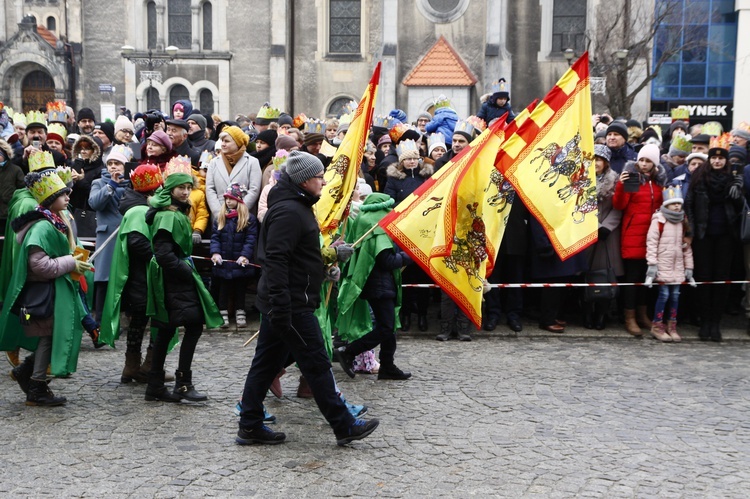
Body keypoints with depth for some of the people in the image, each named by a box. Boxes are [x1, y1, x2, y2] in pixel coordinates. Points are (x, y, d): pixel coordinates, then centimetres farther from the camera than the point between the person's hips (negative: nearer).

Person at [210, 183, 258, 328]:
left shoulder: (249, 218, -4)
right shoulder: (220, 218, 7)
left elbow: (251, 239, -10)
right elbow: (215, 237, 2)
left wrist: (245, 255, -22)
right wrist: (215, 252, -14)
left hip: (240, 262, -3)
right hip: (223, 262, 3)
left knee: (240, 288, 8)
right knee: (223, 288, 8)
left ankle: (240, 313, 18)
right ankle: (223, 313, 16)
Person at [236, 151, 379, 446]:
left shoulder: (296, 206, 17)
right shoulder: (289, 211, -18)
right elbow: (276, 260, -24)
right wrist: (281, 306, -27)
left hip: (280, 303, 11)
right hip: (292, 305, -11)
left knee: (267, 362, 13)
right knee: (317, 365, -2)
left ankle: (250, 426, 20)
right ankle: (344, 426, 8)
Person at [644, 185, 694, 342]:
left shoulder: (683, 222, 12)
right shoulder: (659, 220, -6)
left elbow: (687, 246, 14)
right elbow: (651, 242, -9)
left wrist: (688, 268, 12)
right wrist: (652, 265, -14)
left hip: (678, 265, 5)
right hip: (663, 264, -5)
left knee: (675, 294, 5)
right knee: (664, 294, -6)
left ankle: (672, 326, 16)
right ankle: (657, 326, 6)